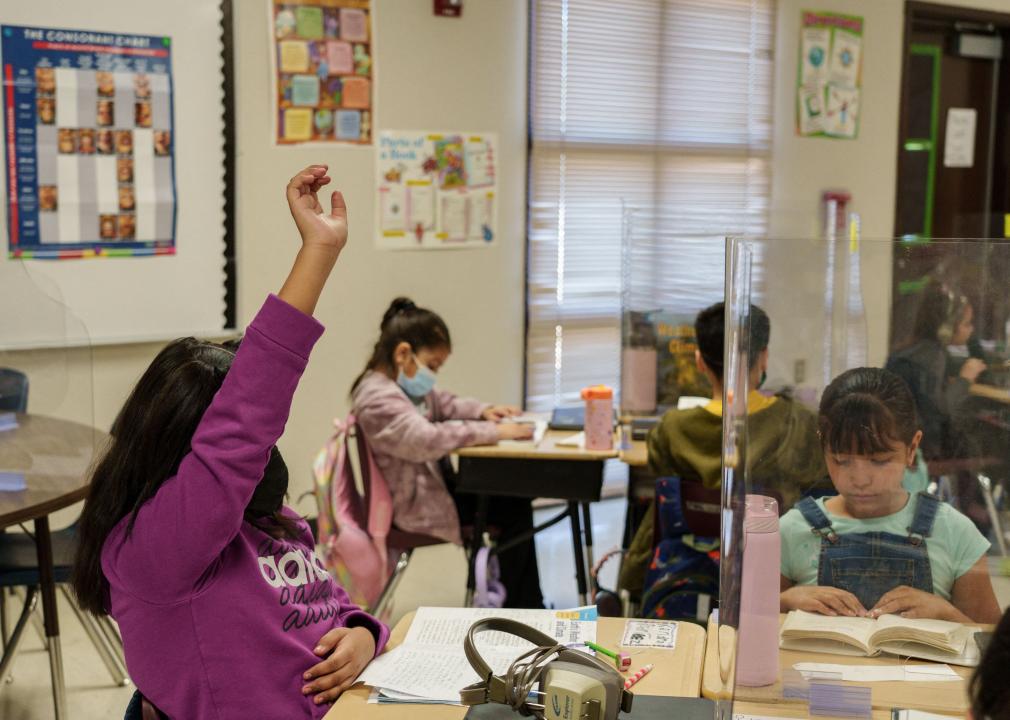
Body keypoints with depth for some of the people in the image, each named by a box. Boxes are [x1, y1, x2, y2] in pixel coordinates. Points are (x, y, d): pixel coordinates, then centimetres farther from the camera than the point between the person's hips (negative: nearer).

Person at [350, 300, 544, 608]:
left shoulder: (406, 384, 7)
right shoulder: (377, 398, -26)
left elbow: (443, 403, 25)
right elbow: (427, 439, -39)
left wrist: (483, 410, 6)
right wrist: (492, 432, -35)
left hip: (433, 483, 10)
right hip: (415, 504, -10)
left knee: (512, 495, 5)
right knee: (514, 511, -10)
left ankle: (526, 605, 12)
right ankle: (521, 607, 4)